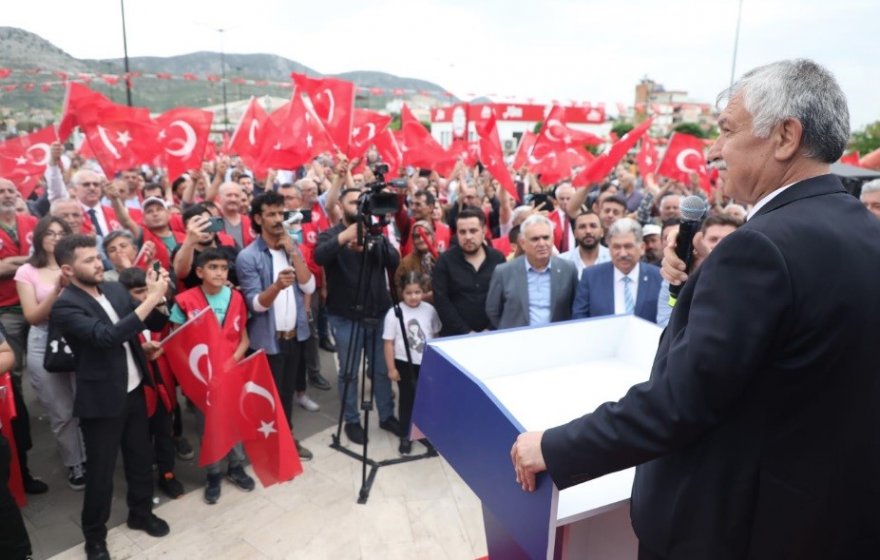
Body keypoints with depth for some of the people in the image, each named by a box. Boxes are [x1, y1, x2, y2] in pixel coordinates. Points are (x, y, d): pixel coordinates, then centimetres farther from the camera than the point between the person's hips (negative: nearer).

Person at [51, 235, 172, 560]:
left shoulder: (115, 289, 1)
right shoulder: (64, 307, -18)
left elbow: (154, 323, 6)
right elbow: (108, 336, -31)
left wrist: (159, 299, -15)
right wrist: (151, 298, -33)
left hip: (134, 390, 6)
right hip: (101, 400, -6)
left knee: (141, 458, 19)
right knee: (101, 471, 9)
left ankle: (141, 513, 41)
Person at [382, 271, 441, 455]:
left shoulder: (430, 310, -4)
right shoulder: (394, 313, -14)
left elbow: (436, 336, 8)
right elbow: (389, 343, -10)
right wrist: (391, 368, -10)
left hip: (427, 363, 3)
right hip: (405, 364, -3)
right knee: (407, 399, 8)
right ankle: (405, 436, 22)